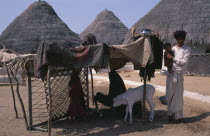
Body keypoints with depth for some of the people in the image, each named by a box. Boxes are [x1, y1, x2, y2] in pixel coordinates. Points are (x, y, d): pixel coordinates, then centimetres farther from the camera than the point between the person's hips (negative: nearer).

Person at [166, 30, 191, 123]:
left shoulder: (187, 49, 1)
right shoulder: (173, 48, 13)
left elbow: (184, 62, -8)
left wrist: (172, 58, -12)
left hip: (179, 74, -4)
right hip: (170, 73, 4)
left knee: (178, 96, -2)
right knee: (169, 95, 6)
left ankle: (178, 116, 7)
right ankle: (171, 114, 17)